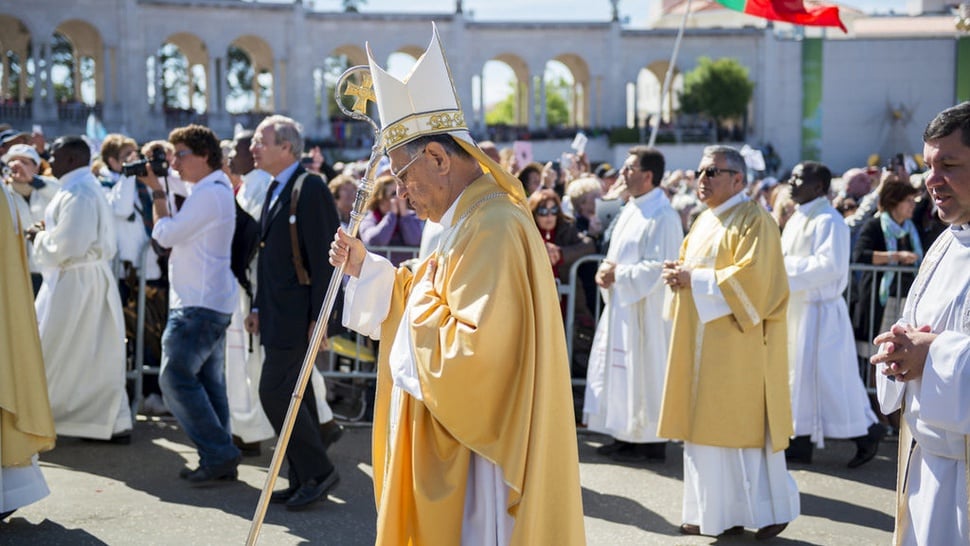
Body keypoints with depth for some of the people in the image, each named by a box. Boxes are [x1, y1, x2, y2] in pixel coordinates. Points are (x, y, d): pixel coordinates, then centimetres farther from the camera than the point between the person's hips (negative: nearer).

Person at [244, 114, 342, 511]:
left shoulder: (310, 188, -13)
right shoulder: (274, 190, 16)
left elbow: (324, 256, -18)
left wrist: (318, 316, -21)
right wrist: (259, 307, 17)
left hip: (299, 313, -9)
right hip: (277, 314, 9)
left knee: (275, 392, -10)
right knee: (294, 394, 12)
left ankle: (318, 471, 3)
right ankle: (304, 480, 20)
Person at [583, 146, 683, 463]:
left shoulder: (662, 217, -16)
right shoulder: (631, 210, 13)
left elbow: (657, 268, -22)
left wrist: (617, 275, -16)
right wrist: (607, 269, 0)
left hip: (646, 309, -9)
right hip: (622, 305, 9)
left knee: (643, 369, -3)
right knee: (621, 367, 12)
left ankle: (651, 443, 7)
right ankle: (627, 436, 21)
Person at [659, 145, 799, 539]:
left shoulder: (754, 221, -10)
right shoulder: (705, 221, 16)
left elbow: (751, 277, -21)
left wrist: (695, 279, -18)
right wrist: (679, 274, -1)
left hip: (739, 345, -8)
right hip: (702, 343, 8)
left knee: (743, 426, -3)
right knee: (706, 425, 8)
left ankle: (769, 509, 10)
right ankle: (713, 511, 16)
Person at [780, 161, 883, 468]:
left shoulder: (828, 221, -14)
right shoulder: (797, 219, 14)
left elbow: (830, 265, -23)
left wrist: (784, 265, -20)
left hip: (819, 311, -9)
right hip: (796, 308, 9)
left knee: (824, 376, -5)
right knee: (799, 373, 10)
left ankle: (867, 432, 10)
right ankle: (801, 442, 16)